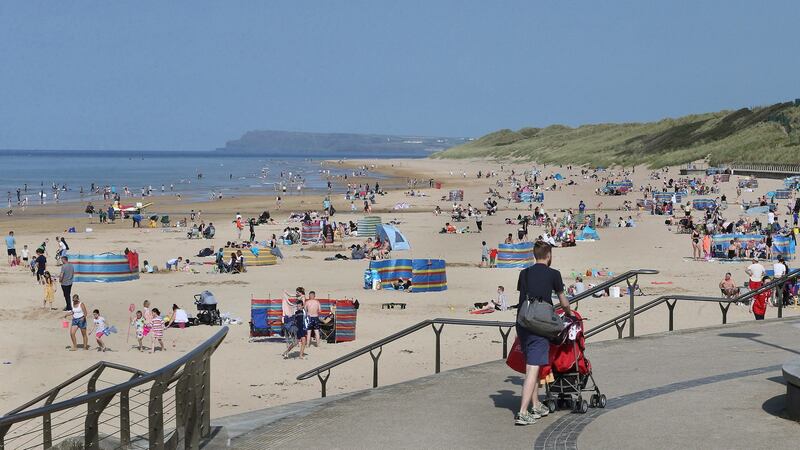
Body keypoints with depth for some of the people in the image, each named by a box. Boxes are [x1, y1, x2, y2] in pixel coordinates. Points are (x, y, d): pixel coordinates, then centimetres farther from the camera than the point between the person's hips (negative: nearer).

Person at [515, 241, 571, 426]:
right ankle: (523, 413, -13)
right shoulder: (553, 274, 0)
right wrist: (569, 314, 31)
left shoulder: (524, 273, 12)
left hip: (522, 324, 5)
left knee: (531, 366, 18)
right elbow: (563, 302, 10)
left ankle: (536, 406, 26)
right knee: (533, 368, -7)